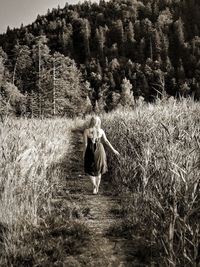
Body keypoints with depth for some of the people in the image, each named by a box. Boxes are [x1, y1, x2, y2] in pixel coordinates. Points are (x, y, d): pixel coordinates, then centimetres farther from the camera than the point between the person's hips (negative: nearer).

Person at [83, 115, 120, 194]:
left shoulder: (86, 131, -14)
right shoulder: (101, 131, -5)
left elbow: (85, 144, -12)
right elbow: (106, 141, 3)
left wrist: (84, 154, 1)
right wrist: (113, 150, 14)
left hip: (90, 152, -3)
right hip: (100, 151, 3)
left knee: (90, 170, 16)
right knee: (98, 170, 19)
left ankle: (94, 185, -3)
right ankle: (97, 188, 25)